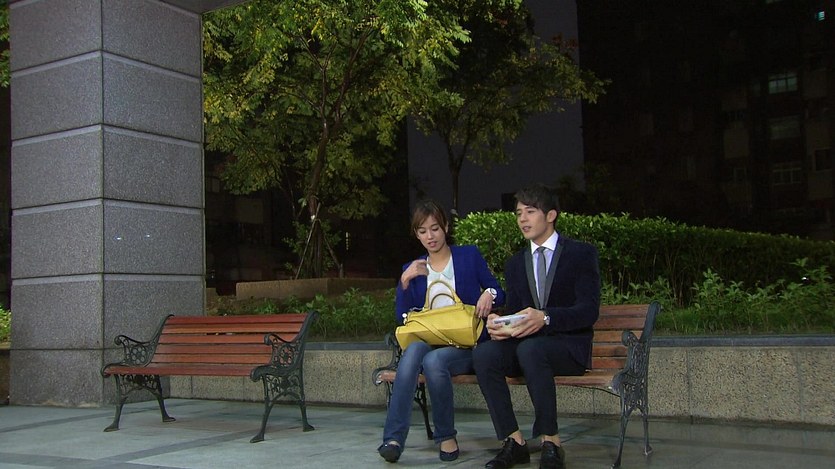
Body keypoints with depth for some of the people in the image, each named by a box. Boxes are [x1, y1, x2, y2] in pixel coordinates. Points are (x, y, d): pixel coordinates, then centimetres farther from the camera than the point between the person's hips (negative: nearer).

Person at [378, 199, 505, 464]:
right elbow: (401, 317, 6)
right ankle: (393, 438, -38)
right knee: (413, 349, -35)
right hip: (429, 342, 2)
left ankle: (446, 436, -15)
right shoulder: (413, 269, 15)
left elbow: (499, 295, 8)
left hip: (467, 346, -2)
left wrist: (489, 294, -14)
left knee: (433, 360, -35)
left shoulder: (469, 256, 10)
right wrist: (405, 282, -6)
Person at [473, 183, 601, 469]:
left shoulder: (581, 253, 1)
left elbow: (589, 310, -11)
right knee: (483, 354, -26)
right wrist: (498, 323, -15)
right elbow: (512, 311, 11)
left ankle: (551, 444, -28)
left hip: (569, 346, -5)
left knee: (530, 348, -38)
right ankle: (514, 442, -20)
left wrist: (546, 317, -30)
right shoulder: (515, 264, 17)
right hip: (524, 344, 5)